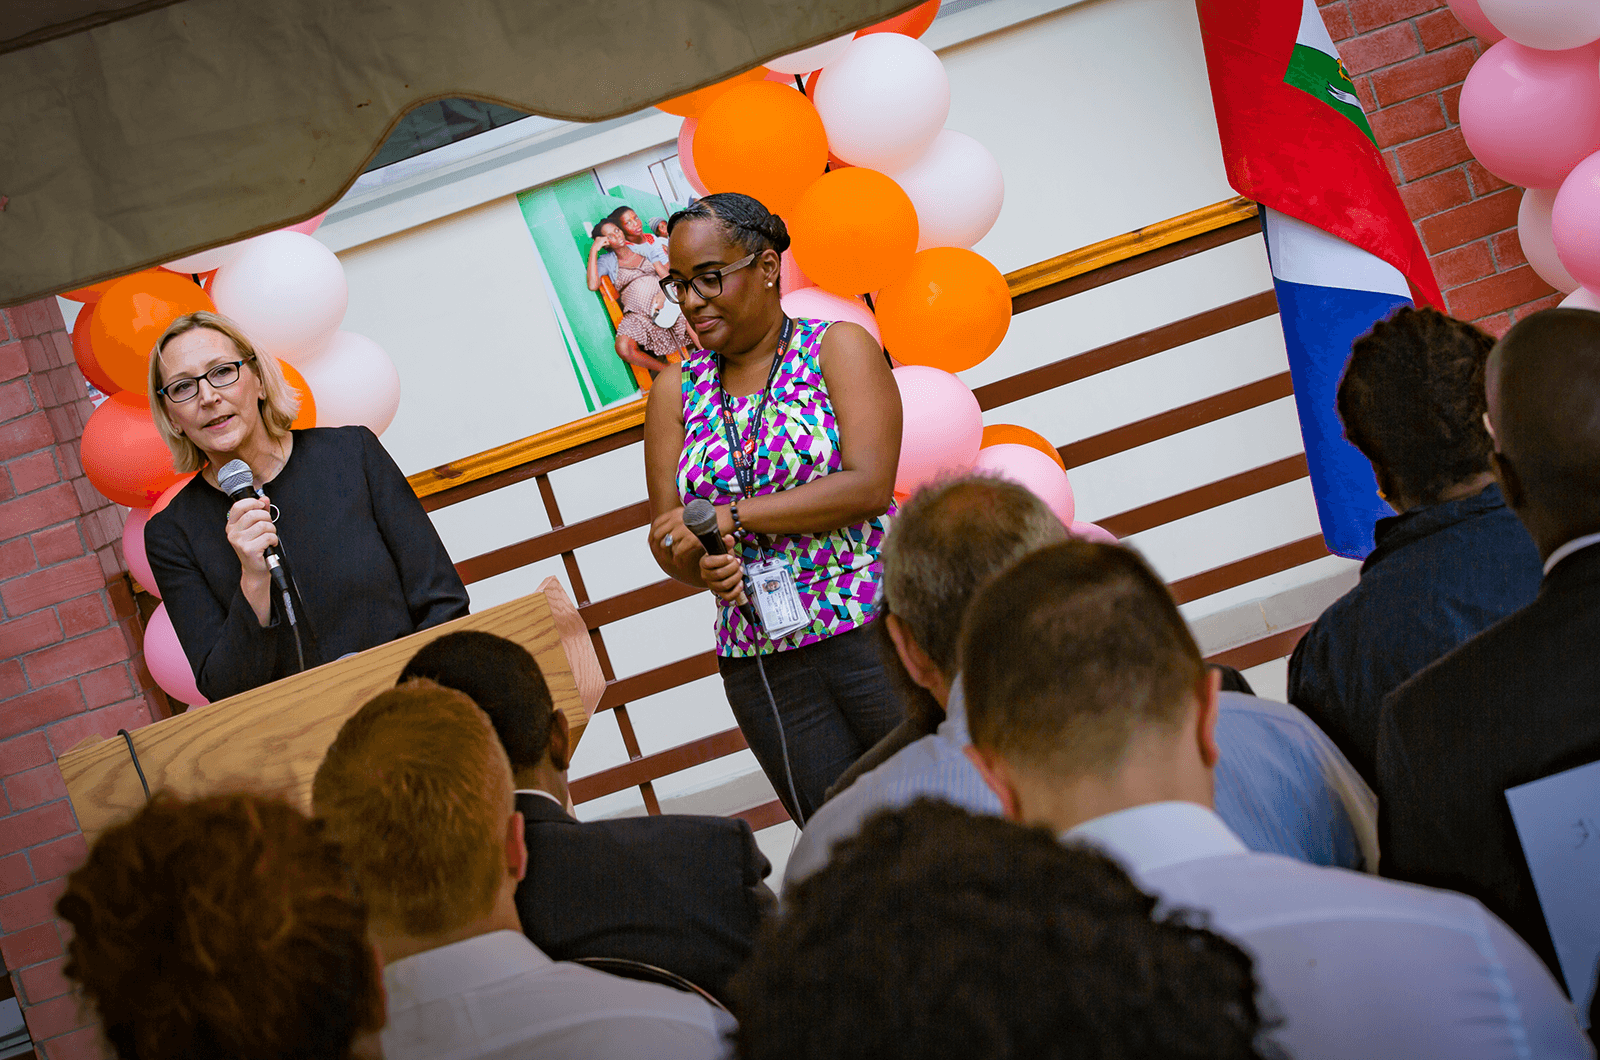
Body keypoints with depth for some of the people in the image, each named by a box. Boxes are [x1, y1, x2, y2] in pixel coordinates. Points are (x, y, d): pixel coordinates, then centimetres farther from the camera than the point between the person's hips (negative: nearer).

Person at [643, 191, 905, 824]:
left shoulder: (839, 348, -1)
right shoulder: (677, 391, 10)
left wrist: (728, 517, -15)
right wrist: (705, 568, -14)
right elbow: (666, 540, 10)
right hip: (760, 664, 3)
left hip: (875, 630, -3)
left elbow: (868, 485, -14)